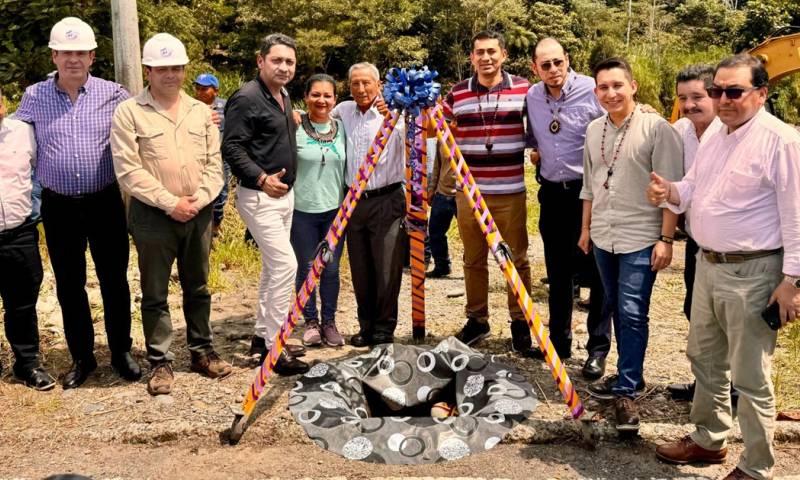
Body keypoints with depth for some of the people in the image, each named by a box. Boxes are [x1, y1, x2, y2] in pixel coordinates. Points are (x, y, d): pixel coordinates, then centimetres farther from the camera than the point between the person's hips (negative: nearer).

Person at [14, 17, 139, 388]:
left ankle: (121, 352, 23)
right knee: (69, 285, 10)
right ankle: (82, 357, 25)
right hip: (58, 207, 2)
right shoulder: (33, 97, 2)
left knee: (114, 280, 7)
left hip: (105, 203, -1)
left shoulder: (113, 94, -2)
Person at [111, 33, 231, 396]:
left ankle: (201, 350, 27)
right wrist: (170, 203, -14)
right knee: (155, 294, 5)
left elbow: (214, 163, 7)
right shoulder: (129, 112, -4)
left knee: (198, 288, 14)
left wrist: (199, 199, -9)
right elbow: (129, 171, -10)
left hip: (198, 213, 4)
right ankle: (160, 362, 15)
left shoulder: (201, 111, 9)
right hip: (153, 216, -3)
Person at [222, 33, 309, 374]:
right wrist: (261, 178, -23)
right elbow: (231, 147, -19)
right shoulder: (247, 98, -14)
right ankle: (275, 347, -5)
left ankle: (263, 335, 25)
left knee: (273, 267, 14)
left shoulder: (283, 97, 14)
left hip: (284, 194, 10)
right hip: (260, 196, -9)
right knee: (285, 265, -13)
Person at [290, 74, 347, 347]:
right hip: (302, 210, -3)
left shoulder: (341, 127, 6)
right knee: (306, 269, 7)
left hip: (335, 208, 3)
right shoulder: (295, 127, -5)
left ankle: (329, 322, 21)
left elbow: (348, 166, 13)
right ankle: (311, 321, 22)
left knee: (331, 269, 8)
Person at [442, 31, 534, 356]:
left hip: (511, 192, -2)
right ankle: (476, 319, 25)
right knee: (473, 260, 12)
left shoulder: (524, 89, 0)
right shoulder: (456, 94, 4)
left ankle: (520, 322, 20)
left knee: (516, 259, 7)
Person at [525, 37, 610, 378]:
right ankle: (559, 341, 27)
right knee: (558, 271, 14)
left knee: (597, 270, -1)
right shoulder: (532, 97, 5)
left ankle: (598, 348, 9)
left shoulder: (592, 92, -12)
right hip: (552, 193, 5)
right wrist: (534, 150, 10)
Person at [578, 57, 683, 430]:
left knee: (632, 314, -7)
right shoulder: (594, 130, 9)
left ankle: (626, 390, 1)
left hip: (640, 240, -6)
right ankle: (629, 374, 29)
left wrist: (666, 239, -14)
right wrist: (586, 228, 19)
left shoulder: (657, 129, -11)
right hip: (603, 238, 6)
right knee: (617, 311, 15)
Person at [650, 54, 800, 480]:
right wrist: (668, 191, -2)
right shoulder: (714, 138, 11)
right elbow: (692, 189, 21)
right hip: (708, 265, 9)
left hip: (752, 273, -9)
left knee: (750, 377, 2)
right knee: (704, 359, 21)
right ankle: (709, 439, 39)